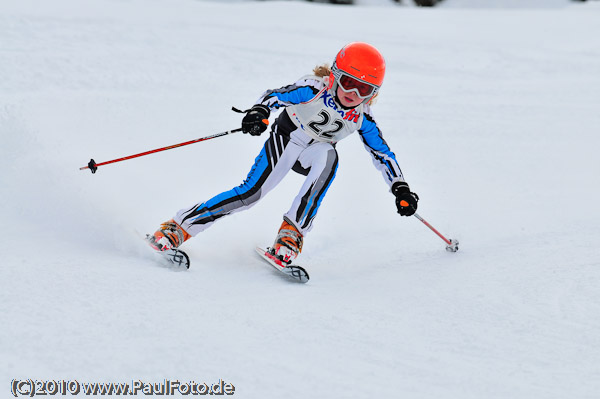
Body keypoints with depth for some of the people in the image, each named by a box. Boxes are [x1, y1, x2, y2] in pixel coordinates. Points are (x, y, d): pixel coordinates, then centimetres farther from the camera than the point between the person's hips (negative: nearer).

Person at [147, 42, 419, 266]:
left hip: (313, 155, 3)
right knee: (251, 193, -21)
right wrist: (259, 111, -52)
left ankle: (291, 233, -32)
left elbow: (383, 154, -4)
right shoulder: (315, 89, -23)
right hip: (286, 138, -3)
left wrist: (400, 188, -12)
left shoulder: (361, 118, -13)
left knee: (327, 155, -34)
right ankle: (178, 227, -14)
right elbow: (275, 95, -31)